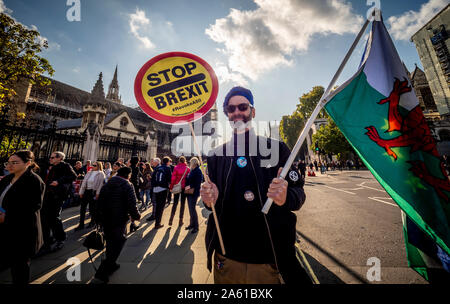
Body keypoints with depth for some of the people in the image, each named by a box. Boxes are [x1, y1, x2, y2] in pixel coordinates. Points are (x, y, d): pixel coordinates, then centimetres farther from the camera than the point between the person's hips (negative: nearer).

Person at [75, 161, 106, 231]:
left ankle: (93, 222, 28)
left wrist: (97, 194, -16)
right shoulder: (89, 173, 9)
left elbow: (101, 184, -12)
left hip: (93, 192, -5)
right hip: (86, 191, 5)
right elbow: (84, 182, 9)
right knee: (82, 207, 7)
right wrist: (81, 192, 5)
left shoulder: (101, 174, -7)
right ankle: (81, 224, 17)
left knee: (92, 208, 6)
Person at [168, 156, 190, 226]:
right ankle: (180, 221, 14)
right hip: (184, 187, 0)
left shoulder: (176, 167, -5)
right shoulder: (187, 168, -5)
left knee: (175, 203, 14)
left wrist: (171, 187, 1)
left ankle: (171, 218, 5)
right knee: (182, 204, 9)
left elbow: (173, 178, -7)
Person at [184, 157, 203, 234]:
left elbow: (198, 182, -20)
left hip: (194, 192, -8)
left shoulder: (198, 171, -13)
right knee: (190, 209, 16)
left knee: (192, 209, -4)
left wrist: (190, 186, -21)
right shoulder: (192, 170, 13)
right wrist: (187, 186, 5)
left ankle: (196, 227, 10)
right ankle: (192, 224, 31)